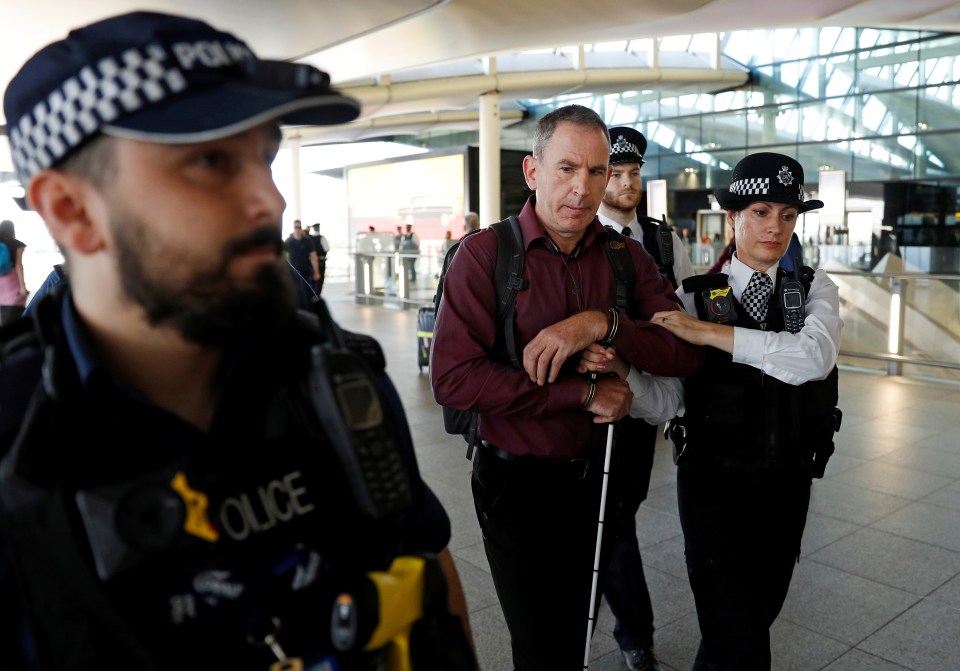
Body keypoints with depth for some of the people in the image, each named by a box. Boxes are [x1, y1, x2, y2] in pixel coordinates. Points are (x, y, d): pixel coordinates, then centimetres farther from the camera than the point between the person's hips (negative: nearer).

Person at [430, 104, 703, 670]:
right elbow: (454, 378, -24)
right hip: (519, 481, -4)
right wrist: (583, 393, -21)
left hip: (597, 476, 4)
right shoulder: (485, 253, -14)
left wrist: (601, 323, -26)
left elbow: (688, 353, -9)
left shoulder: (627, 257, 0)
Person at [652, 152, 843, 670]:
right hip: (712, 482, -3)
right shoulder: (695, 296, -5)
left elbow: (815, 357, -22)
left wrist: (709, 331, -26)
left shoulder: (814, 289, -1)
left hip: (787, 484, 3)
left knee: (761, 613, 21)